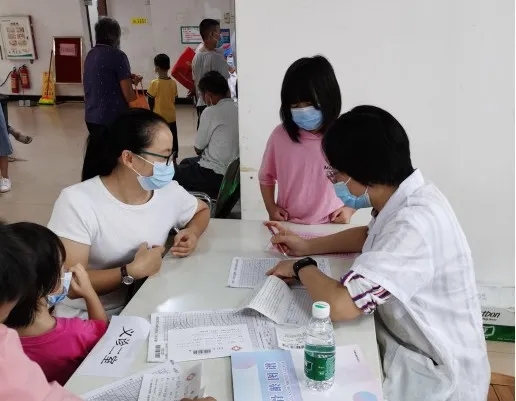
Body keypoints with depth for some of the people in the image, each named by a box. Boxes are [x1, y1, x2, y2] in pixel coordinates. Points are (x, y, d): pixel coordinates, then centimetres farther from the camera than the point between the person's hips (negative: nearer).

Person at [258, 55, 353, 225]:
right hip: (287, 225, 2)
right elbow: (266, 177, 14)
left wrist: (349, 208, -4)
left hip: (330, 227, -2)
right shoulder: (280, 135, -1)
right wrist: (271, 208, 4)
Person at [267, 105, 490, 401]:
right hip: (407, 340, 8)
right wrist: (307, 246, 6)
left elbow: (339, 305, -37)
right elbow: (372, 237, 18)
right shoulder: (405, 196, -3)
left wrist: (302, 267, -16)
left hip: (434, 374, -7)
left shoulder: (416, 224, -32)